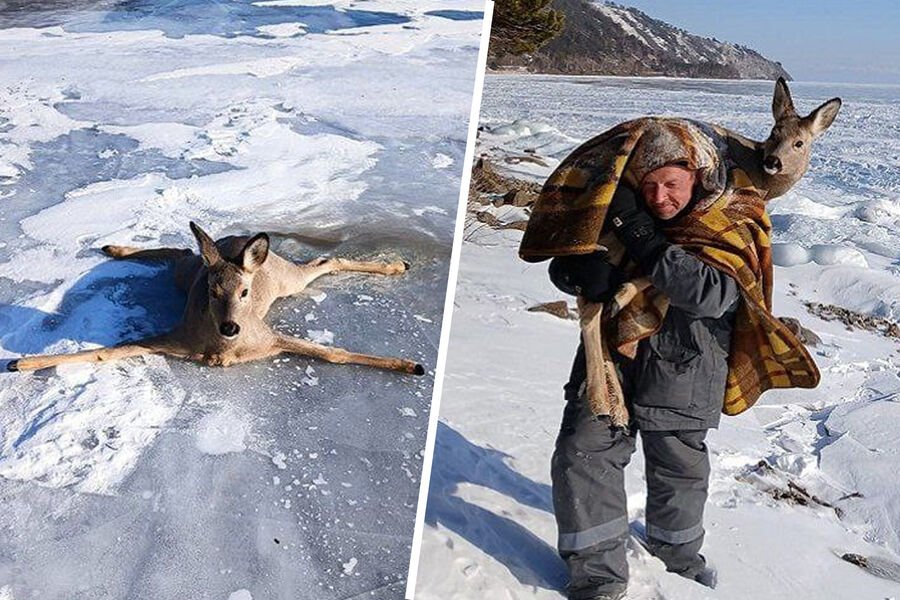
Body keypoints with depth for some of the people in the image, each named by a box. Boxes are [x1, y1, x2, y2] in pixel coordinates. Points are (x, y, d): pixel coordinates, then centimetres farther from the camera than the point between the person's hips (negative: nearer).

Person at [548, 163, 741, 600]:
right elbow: (563, 265, 1)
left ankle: (678, 550, 45)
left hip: (681, 372, -1)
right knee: (584, 454, -6)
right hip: (610, 360, 2)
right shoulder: (619, 213, -3)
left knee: (679, 467, 16)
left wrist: (640, 238, -33)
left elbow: (710, 294, -29)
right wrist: (587, 271, -25)